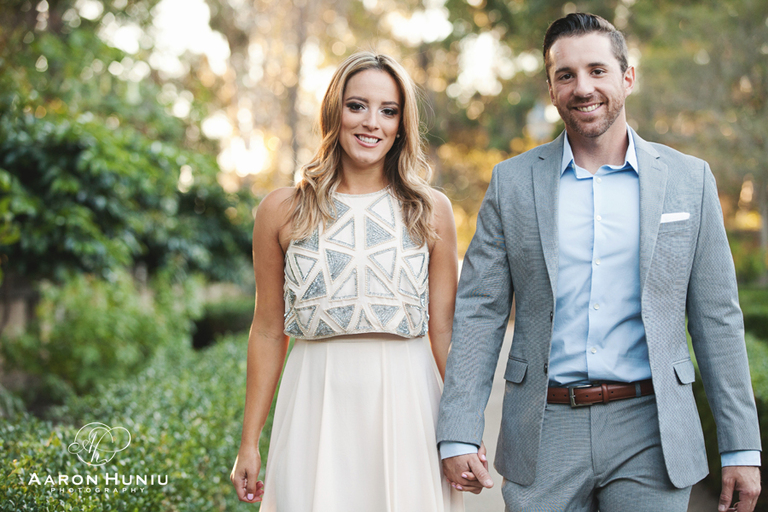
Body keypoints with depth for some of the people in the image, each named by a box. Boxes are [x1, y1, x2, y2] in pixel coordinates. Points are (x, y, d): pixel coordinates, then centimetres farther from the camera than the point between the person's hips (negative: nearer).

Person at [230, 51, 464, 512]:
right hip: (317, 405, 0)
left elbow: (444, 329, 5)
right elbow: (268, 330, 6)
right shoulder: (282, 211, 3)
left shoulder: (431, 211, 4)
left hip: (408, 404, 1)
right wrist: (249, 442, 6)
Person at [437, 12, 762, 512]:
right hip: (543, 436, 1)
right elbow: (480, 312, 2)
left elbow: (717, 318, 4)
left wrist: (742, 447, 1)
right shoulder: (513, 182, 3)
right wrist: (458, 435, -5)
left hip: (650, 433, 0)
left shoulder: (689, 179, 3)